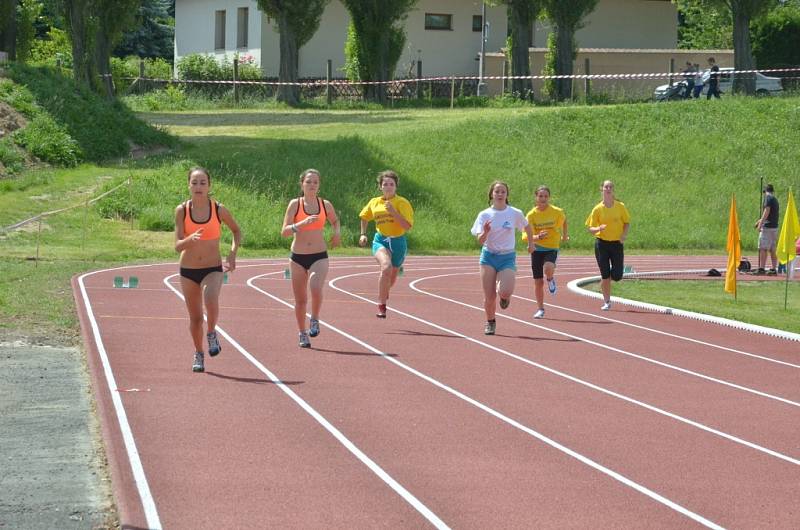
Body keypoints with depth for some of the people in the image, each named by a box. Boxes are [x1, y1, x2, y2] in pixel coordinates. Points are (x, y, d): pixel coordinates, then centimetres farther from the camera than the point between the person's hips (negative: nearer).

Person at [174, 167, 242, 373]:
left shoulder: (219, 209, -7)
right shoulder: (182, 210, -7)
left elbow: (237, 231, 10)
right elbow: (177, 246, -10)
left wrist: (232, 254, -5)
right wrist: (190, 239, -32)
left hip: (213, 269, -1)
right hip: (188, 270, 1)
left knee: (211, 301, -30)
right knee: (195, 317, 9)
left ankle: (212, 334, -2)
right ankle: (198, 354, 30)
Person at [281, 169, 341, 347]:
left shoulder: (325, 205, 3)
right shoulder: (295, 204, -4)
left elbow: (335, 220, 24)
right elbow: (284, 231, -11)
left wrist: (337, 232, 3)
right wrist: (302, 223, -26)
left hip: (319, 257, 0)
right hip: (298, 257, 0)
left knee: (316, 289, -25)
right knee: (300, 299, 7)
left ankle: (314, 320, 0)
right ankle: (302, 334, 24)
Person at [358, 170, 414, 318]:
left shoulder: (402, 203, -7)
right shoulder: (374, 202, 4)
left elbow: (407, 226, -18)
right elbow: (364, 217, 25)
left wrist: (393, 212, -25)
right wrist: (363, 234, 15)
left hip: (398, 242, 0)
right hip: (380, 240, 0)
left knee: (391, 279, 15)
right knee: (386, 266, -31)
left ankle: (384, 294, 52)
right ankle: (381, 306, -24)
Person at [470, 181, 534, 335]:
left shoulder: (515, 213, -3)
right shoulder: (484, 215, -3)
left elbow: (527, 227, 18)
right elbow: (480, 240, -8)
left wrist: (531, 243, 28)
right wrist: (485, 233, -29)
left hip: (507, 257, -1)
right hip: (488, 256, 1)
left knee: (505, 292, -22)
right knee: (489, 297, -3)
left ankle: (504, 297, 17)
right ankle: (490, 322, 23)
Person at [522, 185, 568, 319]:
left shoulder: (557, 212, -7)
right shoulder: (531, 215, -8)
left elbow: (563, 220, 17)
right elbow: (527, 236, -14)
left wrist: (564, 235, 22)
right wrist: (538, 237, -33)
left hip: (552, 248, -1)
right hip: (537, 249, 1)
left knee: (548, 268, -32)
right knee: (538, 282, 4)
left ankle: (551, 279, 5)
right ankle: (540, 309, 21)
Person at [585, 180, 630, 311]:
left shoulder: (620, 206, -1)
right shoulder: (598, 209, -3)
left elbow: (627, 222, 9)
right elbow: (590, 228, 0)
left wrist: (624, 234, -10)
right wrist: (598, 229, -22)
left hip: (617, 243, 1)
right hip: (602, 243, -1)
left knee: (617, 276, -5)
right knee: (605, 275, -2)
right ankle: (607, 302, 10)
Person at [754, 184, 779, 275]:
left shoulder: (768, 198, -5)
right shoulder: (775, 200, 20)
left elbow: (767, 211, -16)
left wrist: (760, 224, -18)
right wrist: (760, 220, 41)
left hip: (767, 227, -8)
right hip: (775, 227, 8)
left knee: (763, 248, -10)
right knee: (773, 250, 9)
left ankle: (761, 269, -16)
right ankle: (773, 270, 8)